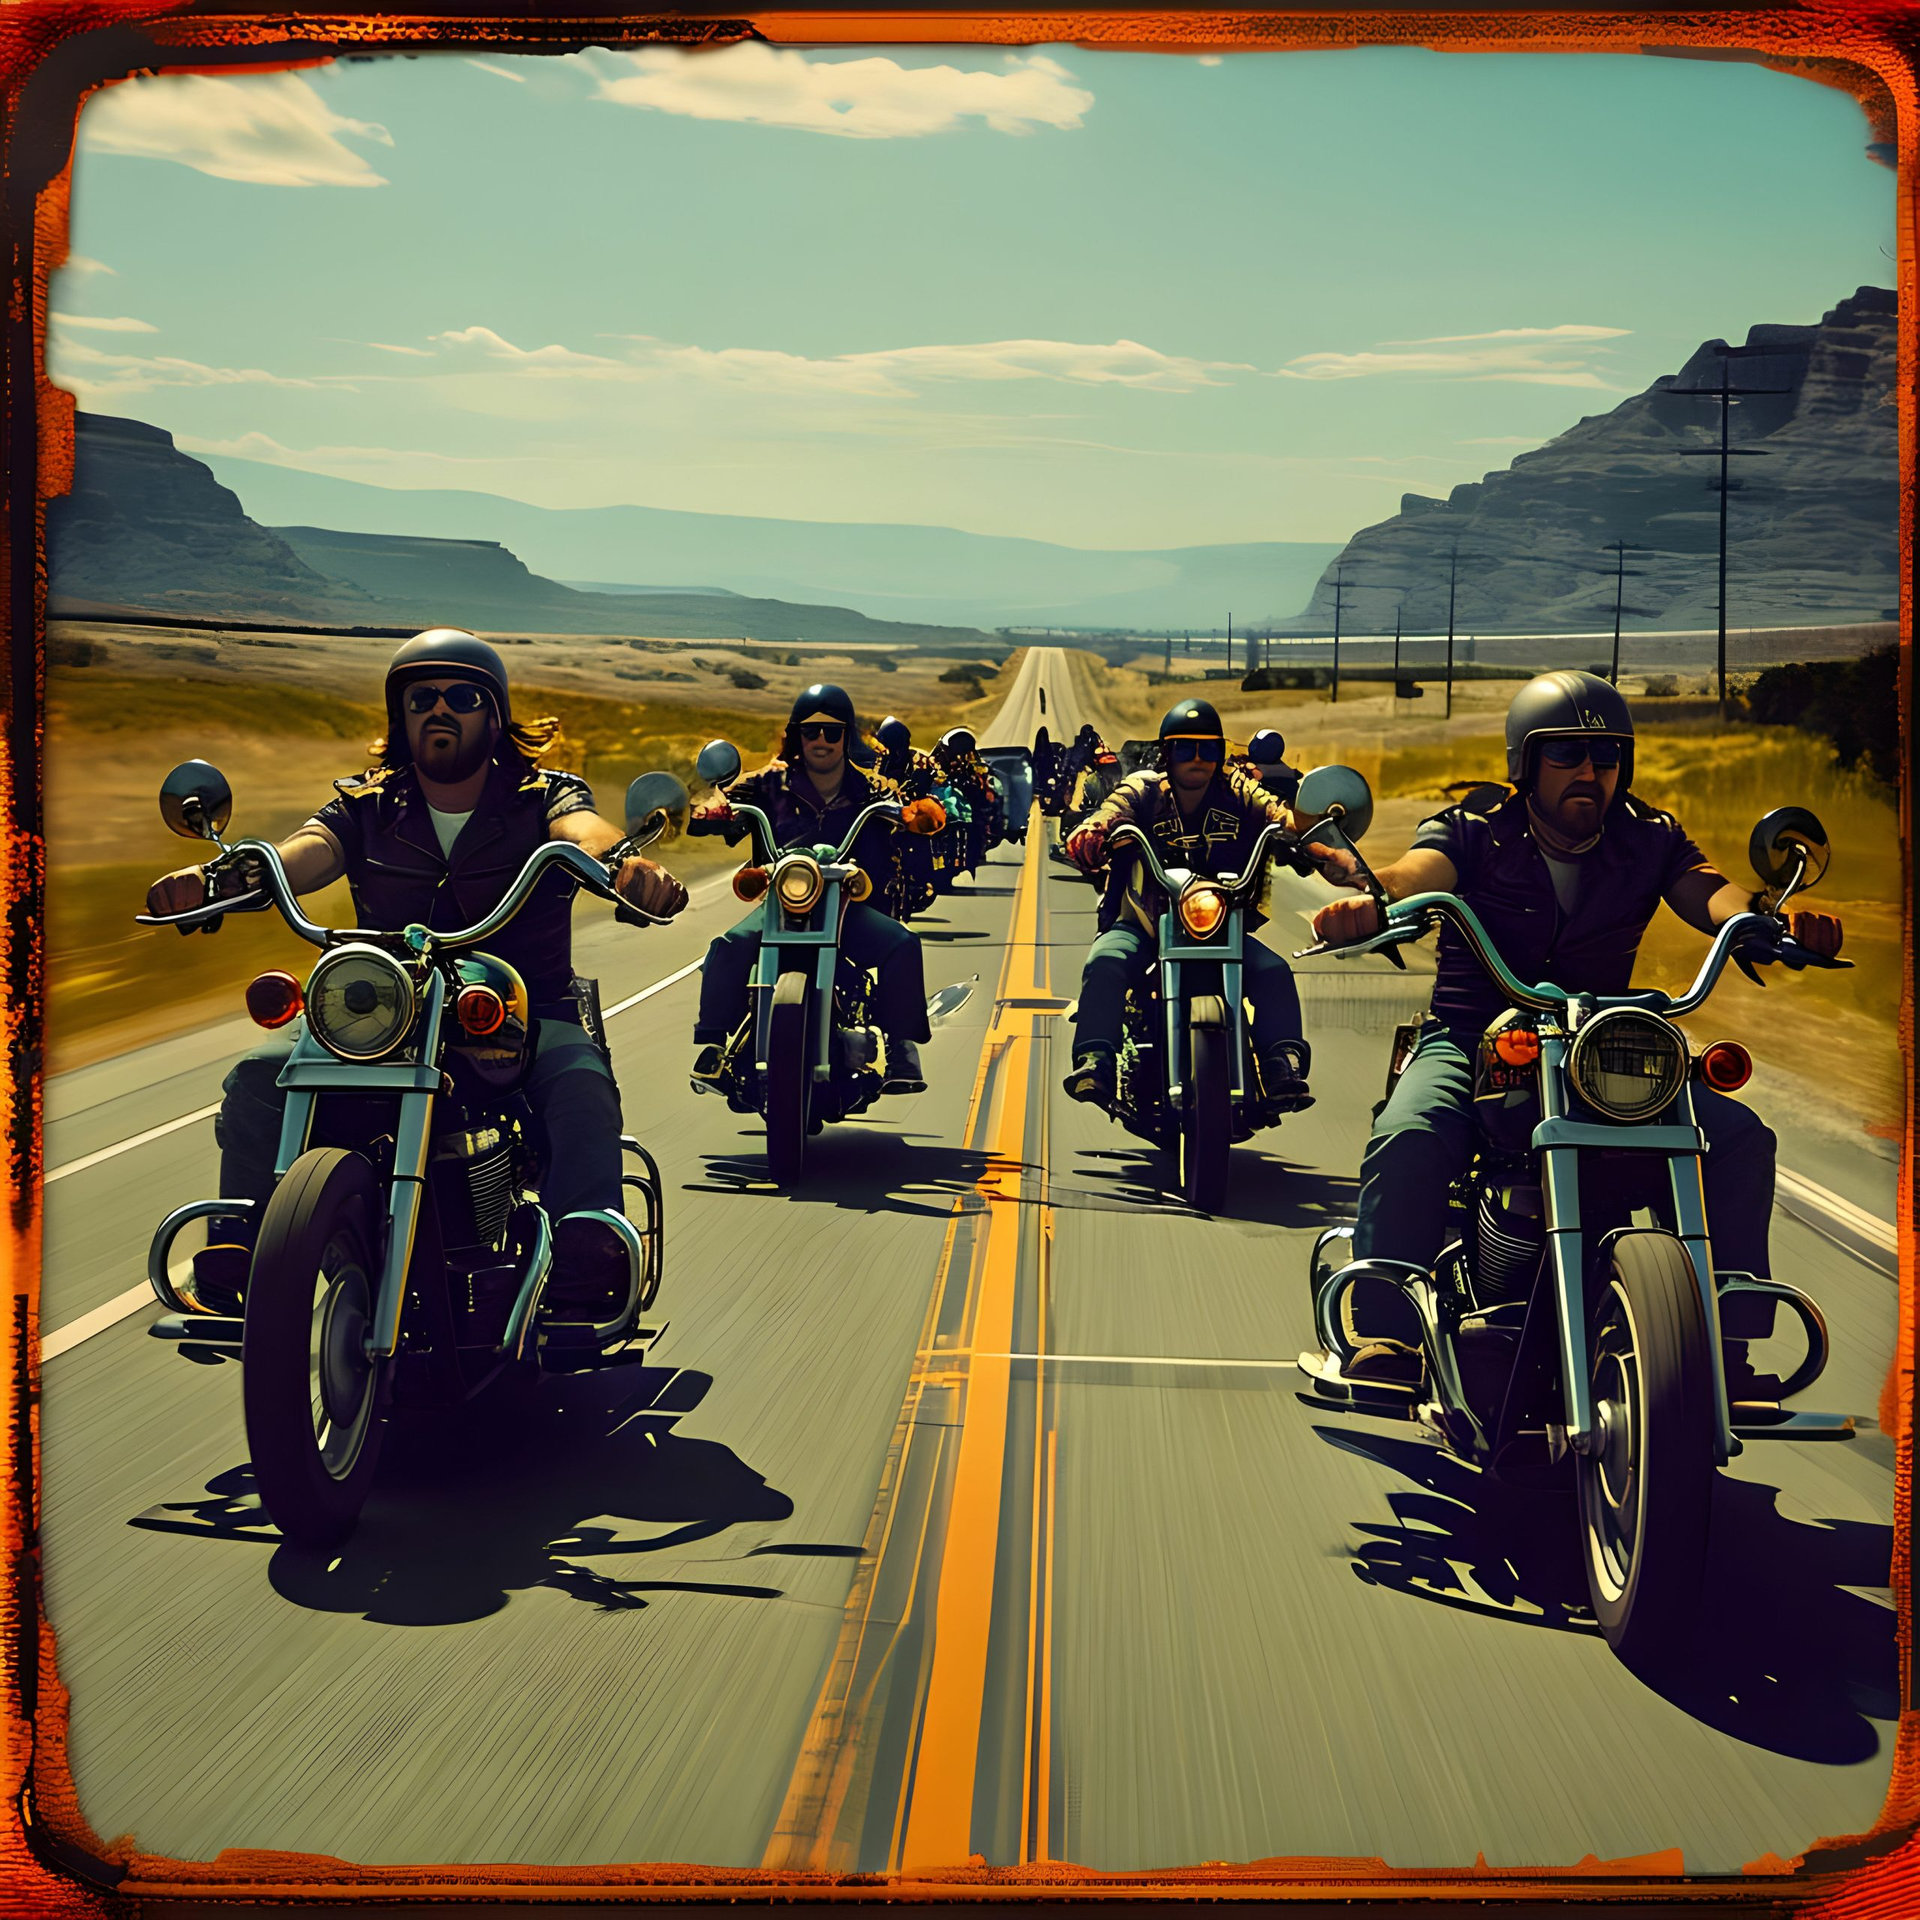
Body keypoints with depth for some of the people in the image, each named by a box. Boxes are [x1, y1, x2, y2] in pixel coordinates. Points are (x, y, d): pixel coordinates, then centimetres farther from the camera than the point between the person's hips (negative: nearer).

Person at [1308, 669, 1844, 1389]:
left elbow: (1708, 892, -11)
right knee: (1409, 1140, -34)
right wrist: (1367, 897, -46)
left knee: (1740, 1138, -17)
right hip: (1470, 1041, -3)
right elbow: (1413, 876, -20)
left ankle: (1722, 1337, -10)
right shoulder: (1473, 830, 1)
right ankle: (1387, 1334, -25)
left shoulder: (1650, 839, 8)